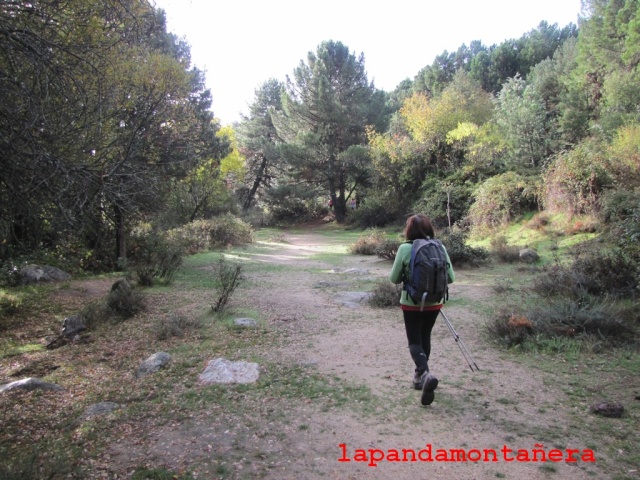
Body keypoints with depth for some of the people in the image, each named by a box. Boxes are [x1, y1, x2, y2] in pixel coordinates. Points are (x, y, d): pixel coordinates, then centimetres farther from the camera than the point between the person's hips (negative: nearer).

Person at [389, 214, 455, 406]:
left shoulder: (405, 248, -14)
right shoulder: (440, 248, -5)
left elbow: (394, 278, -7)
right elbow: (451, 278, 0)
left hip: (411, 303, -3)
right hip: (434, 303, 3)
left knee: (414, 341, 7)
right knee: (425, 338, 22)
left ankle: (426, 373, -18)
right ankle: (419, 375, 32)